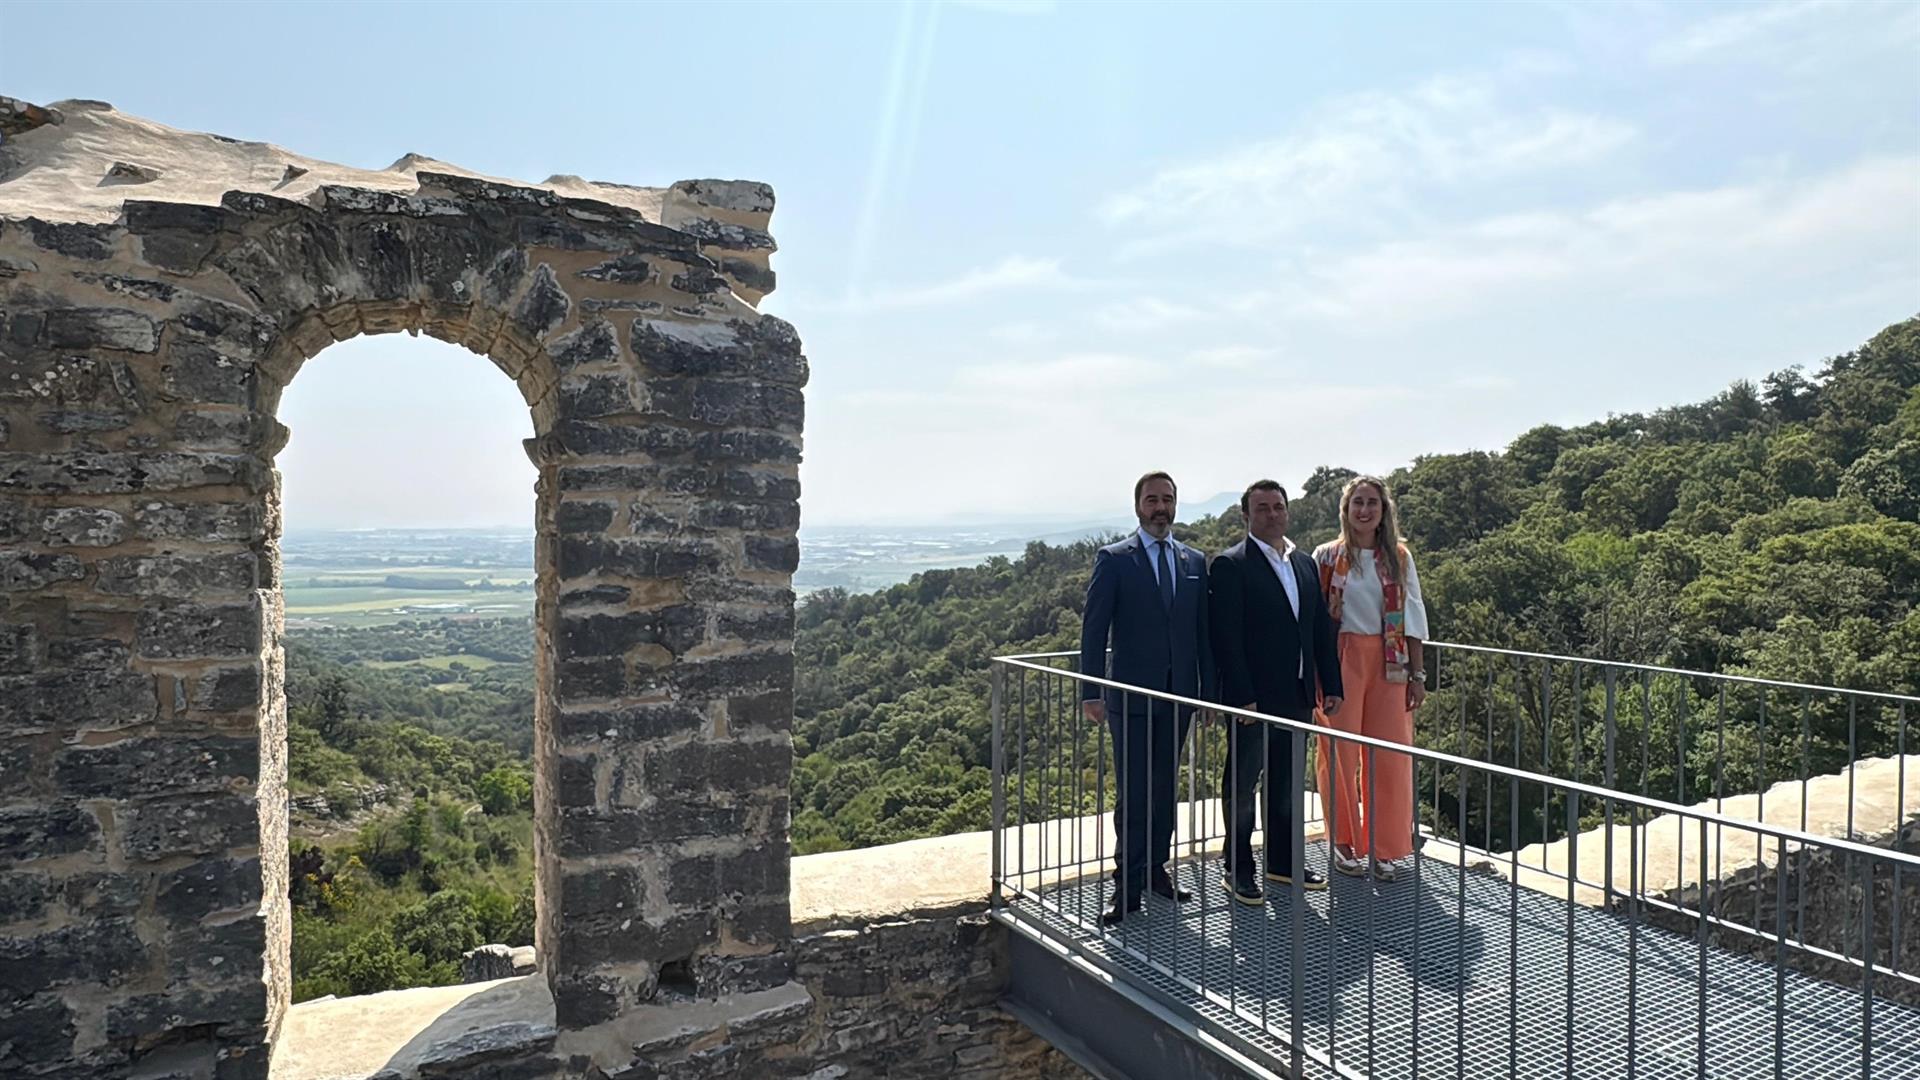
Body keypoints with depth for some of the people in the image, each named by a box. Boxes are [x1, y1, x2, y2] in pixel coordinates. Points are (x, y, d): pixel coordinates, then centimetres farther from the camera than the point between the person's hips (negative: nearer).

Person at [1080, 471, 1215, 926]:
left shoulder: (1195, 562, 10)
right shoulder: (1114, 559, -3)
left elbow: (1203, 630, 10)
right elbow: (1094, 629, -5)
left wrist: (1209, 689, 6)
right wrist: (1092, 693, -10)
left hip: (1179, 694, 4)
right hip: (1132, 695, -4)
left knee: (1164, 787, 13)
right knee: (1132, 793, -1)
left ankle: (1155, 867, 26)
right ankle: (1128, 886, 7)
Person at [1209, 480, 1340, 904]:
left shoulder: (1305, 563, 13)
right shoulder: (1230, 565, -9)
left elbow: (1321, 628, 14)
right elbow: (1226, 637, -15)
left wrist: (1331, 685, 10)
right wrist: (1241, 696, -19)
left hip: (1297, 694, 7)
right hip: (1253, 698, -6)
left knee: (1287, 783, 16)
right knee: (1242, 785, 5)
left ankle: (1283, 862, 30)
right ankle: (1238, 872, 16)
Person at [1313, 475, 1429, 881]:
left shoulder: (1399, 557, 6)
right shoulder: (1327, 557, -1)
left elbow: (1412, 617, 6)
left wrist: (1417, 673, 2)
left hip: (1389, 663, 2)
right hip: (1341, 661, -2)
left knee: (1389, 755, 4)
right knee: (1341, 753, 4)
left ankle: (1383, 847, 17)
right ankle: (1344, 843, 19)